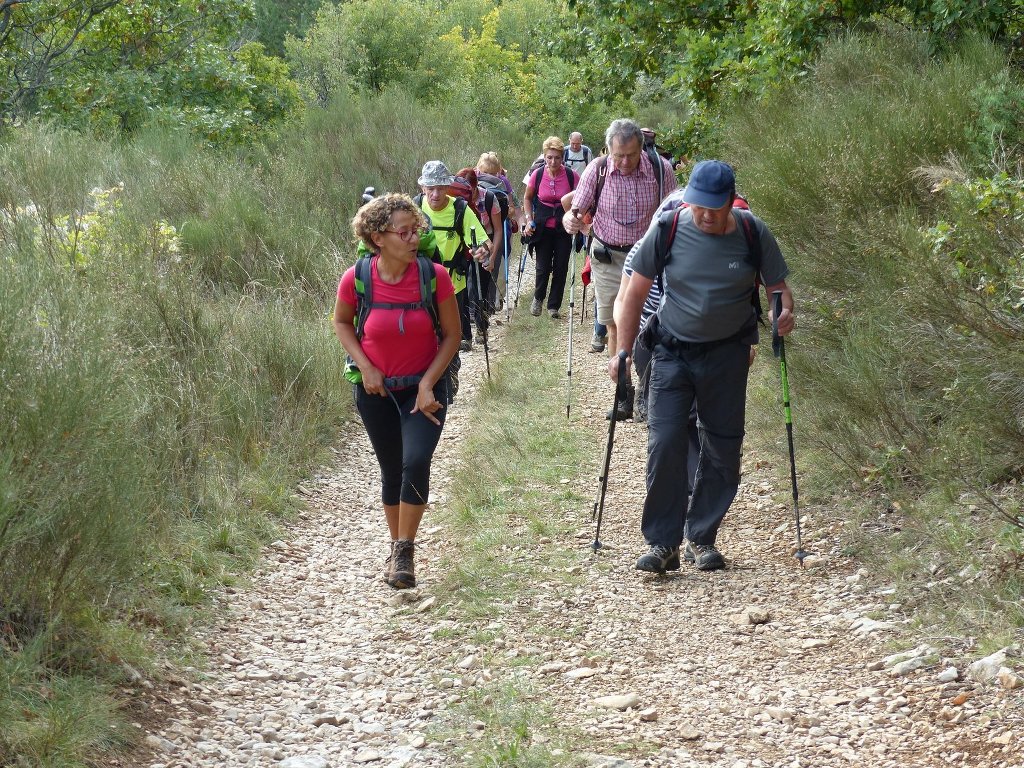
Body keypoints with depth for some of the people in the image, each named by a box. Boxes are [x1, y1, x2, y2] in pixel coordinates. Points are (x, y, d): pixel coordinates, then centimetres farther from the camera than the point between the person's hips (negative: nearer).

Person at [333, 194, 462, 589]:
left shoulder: (434, 276, -18)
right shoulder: (356, 279, -16)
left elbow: (451, 334, -7)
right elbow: (342, 323, 4)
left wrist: (428, 384, -15)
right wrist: (365, 367, -9)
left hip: (424, 386, -1)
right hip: (377, 389, 1)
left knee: (416, 462, -19)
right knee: (391, 470, 12)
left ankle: (405, 550, -3)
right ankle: (397, 548, 32)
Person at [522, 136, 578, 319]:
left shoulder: (571, 176, -11)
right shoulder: (538, 175, -8)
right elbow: (527, 198, 8)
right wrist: (529, 220, -1)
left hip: (564, 228, 0)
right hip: (543, 228, 0)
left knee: (561, 268, 3)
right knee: (543, 267, -2)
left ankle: (553, 305, 18)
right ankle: (538, 298, 26)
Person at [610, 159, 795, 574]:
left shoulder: (753, 235, -8)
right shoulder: (669, 230, -10)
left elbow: (778, 286, 2)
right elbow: (635, 293, -1)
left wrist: (784, 311, -21)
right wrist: (623, 350, -4)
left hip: (727, 354, 1)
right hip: (672, 352, -1)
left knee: (723, 448, 5)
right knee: (665, 444, -12)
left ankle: (702, 537, 19)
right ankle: (662, 543, -5)